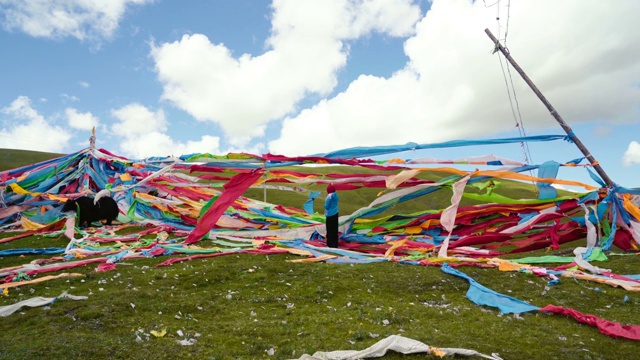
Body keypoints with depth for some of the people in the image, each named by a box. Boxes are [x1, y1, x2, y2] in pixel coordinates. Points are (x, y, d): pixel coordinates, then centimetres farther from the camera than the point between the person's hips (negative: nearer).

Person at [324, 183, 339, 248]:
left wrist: (325, 204, 2)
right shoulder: (336, 195, 1)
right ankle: (335, 243, 24)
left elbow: (326, 206, -18)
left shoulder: (329, 197, -23)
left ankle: (331, 244, 11)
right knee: (335, 228, 14)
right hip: (335, 213, 8)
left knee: (330, 229, 4)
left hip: (330, 215, -8)